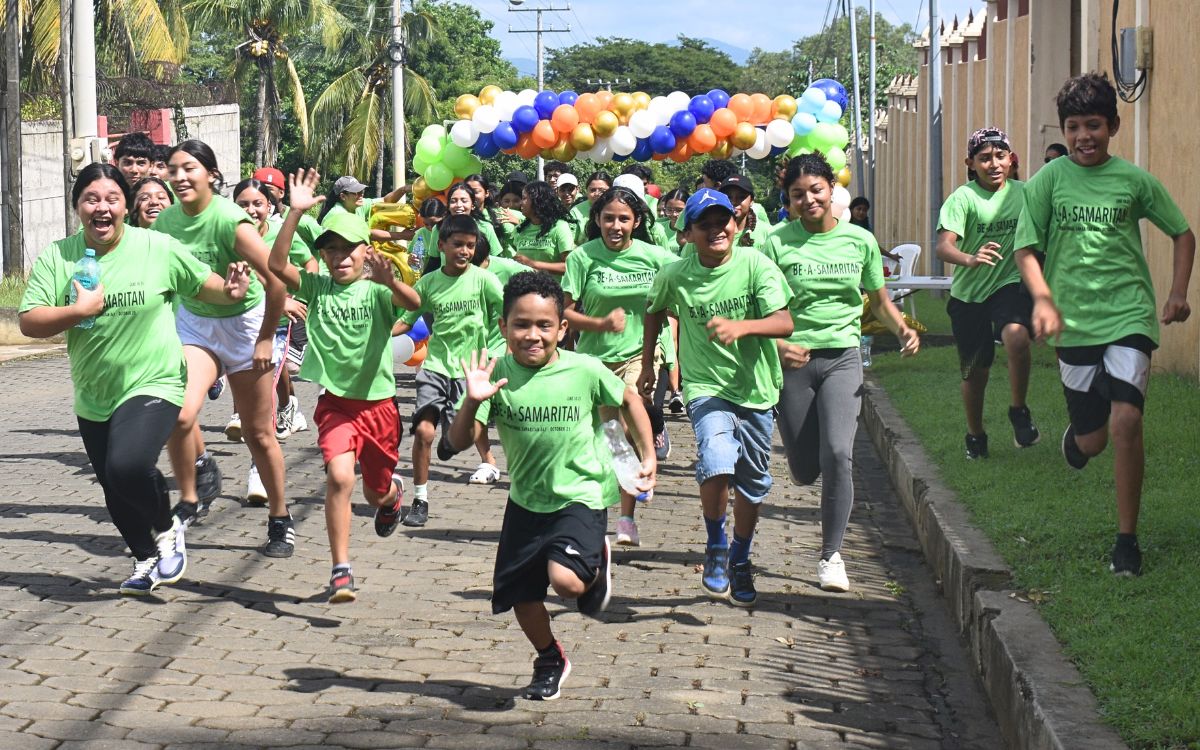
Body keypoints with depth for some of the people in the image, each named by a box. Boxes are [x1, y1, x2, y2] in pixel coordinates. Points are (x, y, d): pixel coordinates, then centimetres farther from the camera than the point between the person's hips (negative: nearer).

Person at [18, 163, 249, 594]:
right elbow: (29, 322, -9)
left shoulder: (158, 248, -8)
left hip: (153, 385, -4)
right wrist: (79, 311, -21)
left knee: (128, 465, -28)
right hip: (92, 399, 4)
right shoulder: (56, 259, -3)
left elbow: (203, 284, 4)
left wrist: (230, 291, -16)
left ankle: (166, 529, 2)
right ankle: (145, 560, 42)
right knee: (115, 492, 16)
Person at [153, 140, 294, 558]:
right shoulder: (166, 221, -6)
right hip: (194, 324, 4)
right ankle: (188, 501, 2)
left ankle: (281, 521, 23)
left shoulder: (230, 220, -23)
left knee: (258, 434, 6)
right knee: (179, 415, -20)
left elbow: (276, 279, -24)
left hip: (243, 323, -4)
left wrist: (266, 338, -17)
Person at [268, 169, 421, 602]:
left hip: (378, 402, 0)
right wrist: (296, 212, -25)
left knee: (376, 493, 16)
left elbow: (413, 303, -28)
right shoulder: (317, 288, -1)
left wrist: (388, 280, -49)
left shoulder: (377, 290, -7)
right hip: (336, 403, 0)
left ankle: (392, 493, 57)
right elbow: (277, 264, -16)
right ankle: (341, 571, -17)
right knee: (340, 476, -24)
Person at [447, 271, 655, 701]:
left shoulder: (585, 371, -13)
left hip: (580, 497, -3)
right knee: (521, 596, 10)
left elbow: (628, 400, 7)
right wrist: (473, 402, -30)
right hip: (526, 502, 3)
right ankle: (550, 661, 40)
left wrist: (648, 455, 5)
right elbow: (460, 441, -13)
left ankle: (597, 565, 13)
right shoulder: (497, 375, -10)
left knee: (566, 580, -25)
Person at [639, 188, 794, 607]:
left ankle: (740, 561, 38)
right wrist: (647, 364, 20)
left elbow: (784, 323, -20)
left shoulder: (756, 266, -12)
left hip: (756, 389, 2)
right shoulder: (675, 277, -6)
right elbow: (654, 310, 16)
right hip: (707, 388, -1)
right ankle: (715, 549, -4)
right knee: (717, 463, -28)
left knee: (752, 484, 14)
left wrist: (740, 326, -37)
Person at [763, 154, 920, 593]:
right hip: (793, 359, 0)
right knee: (804, 471, 5)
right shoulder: (778, 243, -4)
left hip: (843, 358, 1)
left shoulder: (860, 240, 3)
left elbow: (880, 301, 14)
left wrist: (903, 329, -5)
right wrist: (780, 346, -25)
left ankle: (832, 555, -5)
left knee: (838, 453, -19)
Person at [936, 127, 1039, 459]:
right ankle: (975, 436, 34)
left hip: (1010, 285, 1)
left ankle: (1019, 412, -11)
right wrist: (970, 259, -45)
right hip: (969, 294, -1)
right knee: (975, 372, 10)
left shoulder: (1023, 193, 0)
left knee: (1017, 338, -30)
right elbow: (943, 246, -25)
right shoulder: (962, 198, -12)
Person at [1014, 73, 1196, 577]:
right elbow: (1026, 250, -1)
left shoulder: (1134, 180, 2)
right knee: (1092, 439, 7)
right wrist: (1043, 300, -18)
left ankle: (1127, 540, -5)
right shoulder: (1048, 181, 0)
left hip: (1129, 315, -1)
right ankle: (1075, 433, 48)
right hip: (1074, 321, 1)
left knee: (1125, 422, -17)